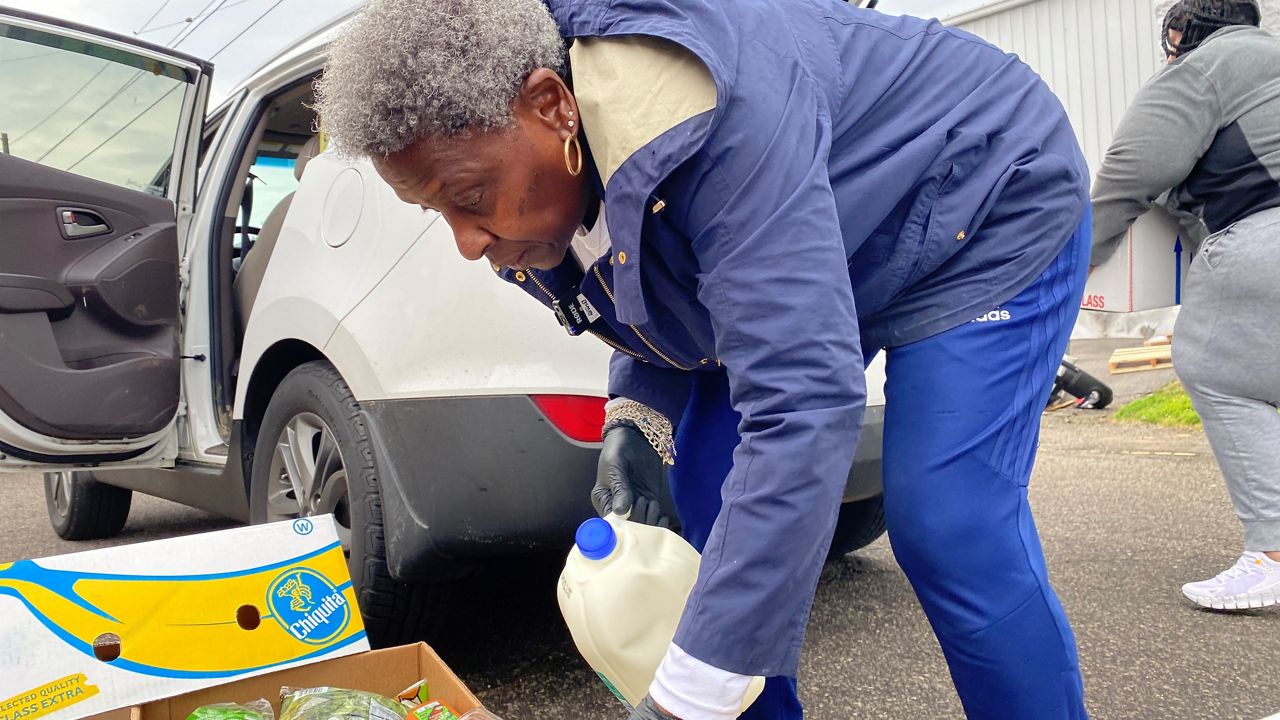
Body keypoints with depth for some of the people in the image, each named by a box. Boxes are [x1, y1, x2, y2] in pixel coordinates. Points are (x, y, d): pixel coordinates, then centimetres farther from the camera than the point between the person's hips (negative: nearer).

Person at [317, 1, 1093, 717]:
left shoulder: (713, 121, -41)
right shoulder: (542, 178, -12)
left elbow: (803, 407, -46)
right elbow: (656, 308, 5)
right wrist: (636, 422, -16)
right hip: (825, 262, 7)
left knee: (948, 528, -20)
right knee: (710, 489, -1)